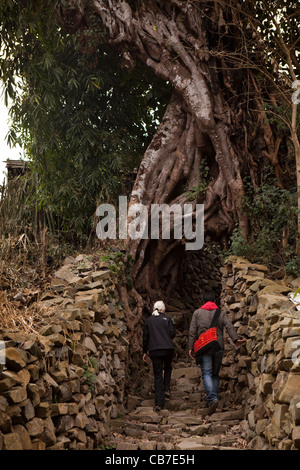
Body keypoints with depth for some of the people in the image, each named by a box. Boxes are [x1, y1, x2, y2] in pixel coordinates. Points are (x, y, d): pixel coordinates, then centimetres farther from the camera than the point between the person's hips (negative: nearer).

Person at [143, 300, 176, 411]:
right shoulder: (167, 319, 3)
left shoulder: (148, 320, 8)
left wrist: (145, 352, 15)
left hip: (154, 350, 1)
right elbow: (172, 333, -4)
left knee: (158, 375, 2)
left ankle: (159, 403, -3)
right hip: (168, 348, -1)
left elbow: (145, 337, 8)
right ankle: (166, 389, 12)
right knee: (168, 368, 28)